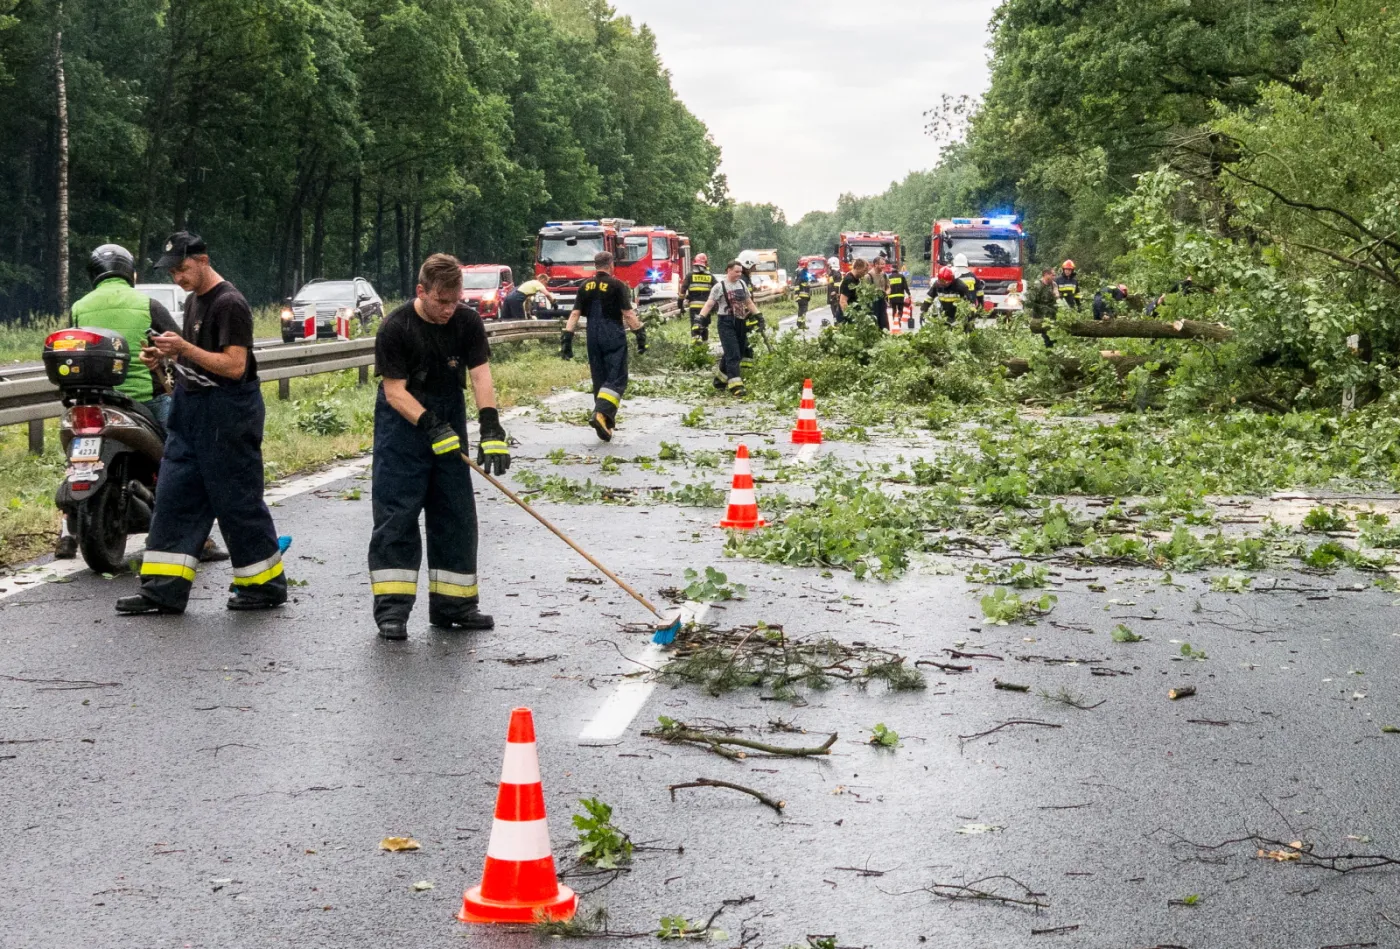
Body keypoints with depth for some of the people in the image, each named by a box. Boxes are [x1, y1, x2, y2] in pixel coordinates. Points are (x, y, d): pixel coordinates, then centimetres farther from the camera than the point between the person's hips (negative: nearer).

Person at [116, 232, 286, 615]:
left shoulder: (229, 304, -14)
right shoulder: (194, 300, 15)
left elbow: (234, 366, -20)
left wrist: (184, 348, -25)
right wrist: (166, 354, 5)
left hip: (228, 410, -9)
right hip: (190, 408, 9)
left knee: (238, 501, -1)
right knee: (174, 496, 4)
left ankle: (265, 586, 12)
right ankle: (165, 590, 5)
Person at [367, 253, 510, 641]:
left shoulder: (467, 321, -8)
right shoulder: (396, 328, -19)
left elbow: (481, 375, -13)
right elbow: (394, 391, -19)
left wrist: (491, 429, -26)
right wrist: (431, 427, -31)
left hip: (450, 419, 5)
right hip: (403, 421, -5)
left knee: (456, 514, 6)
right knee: (397, 513, -9)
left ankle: (452, 603, 15)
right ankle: (392, 608, -8)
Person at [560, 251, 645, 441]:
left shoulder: (586, 286, 8)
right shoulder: (617, 285, -6)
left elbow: (575, 314, 4)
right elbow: (628, 314, -10)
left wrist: (567, 338, 5)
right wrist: (641, 335, -5)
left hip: (593, 338, 5)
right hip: (614, 338, -5)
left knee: (599, 380, 13)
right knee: (616, 380, -5)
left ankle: (605, 421, 16)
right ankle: (601, 413, -27)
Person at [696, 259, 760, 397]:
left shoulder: (742, 284, 13)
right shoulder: (720, 286, -6)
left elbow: (749, 302, 22)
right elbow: (709, 304, -11)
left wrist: (758, 316, 18)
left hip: (740, 323, 7)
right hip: (726, 323, -7)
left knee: (735, 353, 11)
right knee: (733, 354, -13)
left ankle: (720, 378, 29)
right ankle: (735, 384, -16)